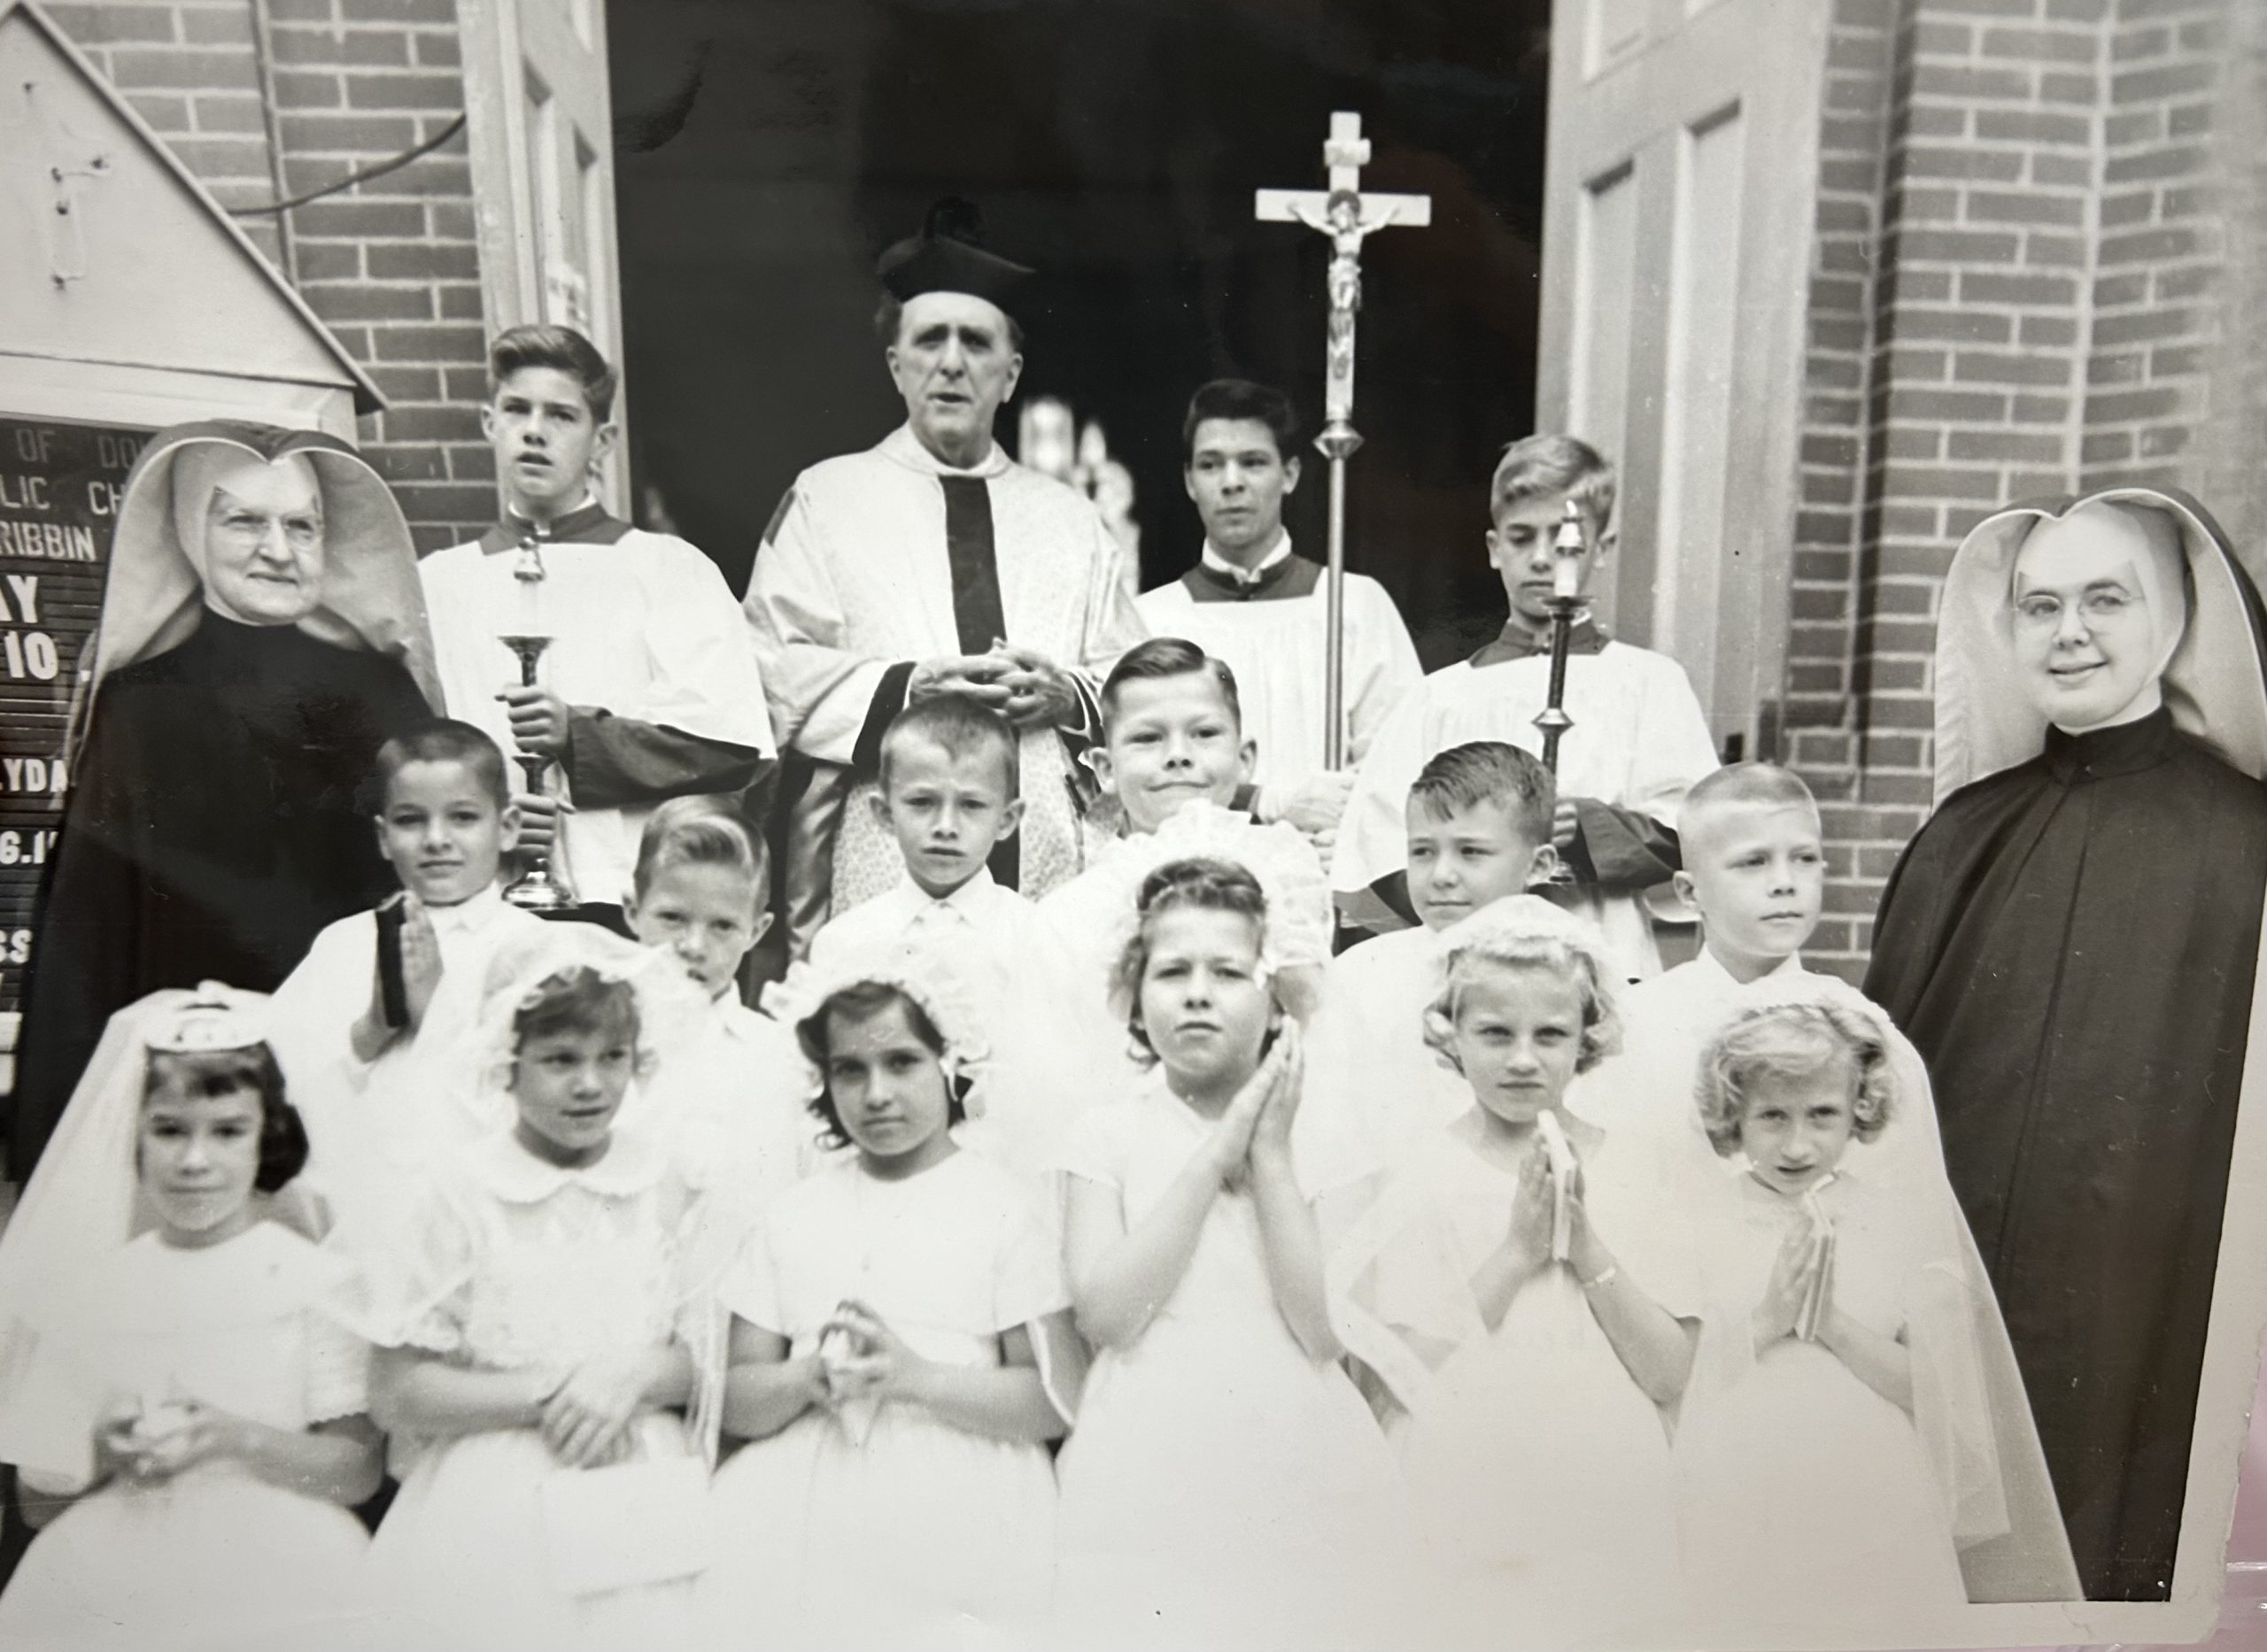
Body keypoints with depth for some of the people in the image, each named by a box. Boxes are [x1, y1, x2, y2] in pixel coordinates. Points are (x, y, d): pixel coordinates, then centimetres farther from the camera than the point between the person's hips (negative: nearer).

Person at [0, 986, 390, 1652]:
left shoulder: (312, 1277, 0)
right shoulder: (92, 1288, 7)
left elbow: (359, 1471, -2)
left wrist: (235, 1439, -14)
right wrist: (101, 1457, -6)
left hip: (280, 1587, -2)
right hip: (104, 1598, 2)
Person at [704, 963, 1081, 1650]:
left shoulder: (1004, 1211, -1)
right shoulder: (794, 1215, 9)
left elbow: (1055, 1402, -5)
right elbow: (735, 1403, 7)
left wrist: (914, 1375, -17)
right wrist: (807, 1378, -14)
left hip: (959, 1535, -2)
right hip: (799, 1533, 3)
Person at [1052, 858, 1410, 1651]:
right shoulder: (1109, 1131, 2)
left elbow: (1327, 1330, -8)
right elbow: (1105, 1315, -11)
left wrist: (1270, 1154, -11)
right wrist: (1215, 1154, -12)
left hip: (1302, 1473, 1)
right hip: (1149, 1475, 0)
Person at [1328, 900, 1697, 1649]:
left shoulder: (1626, 1172, 0)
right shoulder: (1425, 1173, -8)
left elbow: (1670, 1376, -4)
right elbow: (1403, 1378, -12)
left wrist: (1588, 1250, -16)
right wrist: (1515, 1253, -17)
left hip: (1613, 1512, 2)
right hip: (1470, 1525, -2)